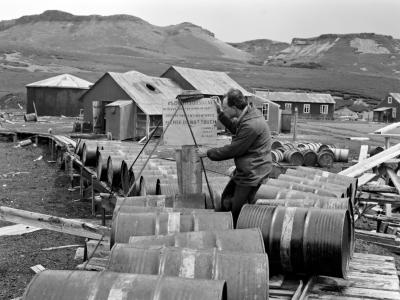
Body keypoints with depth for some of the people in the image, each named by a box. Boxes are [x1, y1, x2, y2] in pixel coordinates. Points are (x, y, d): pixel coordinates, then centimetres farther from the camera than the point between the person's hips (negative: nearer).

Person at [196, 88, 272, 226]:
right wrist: (221, 113, 11)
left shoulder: (251, 126, -30)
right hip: (244, 170, 10)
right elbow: (235, 129, 22)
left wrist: (208, 153, -9)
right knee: (226, 199, 19)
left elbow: (233, 150, -22)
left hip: (252, 173, -10)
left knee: (238, 210, 0)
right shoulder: (250, 112, 1)